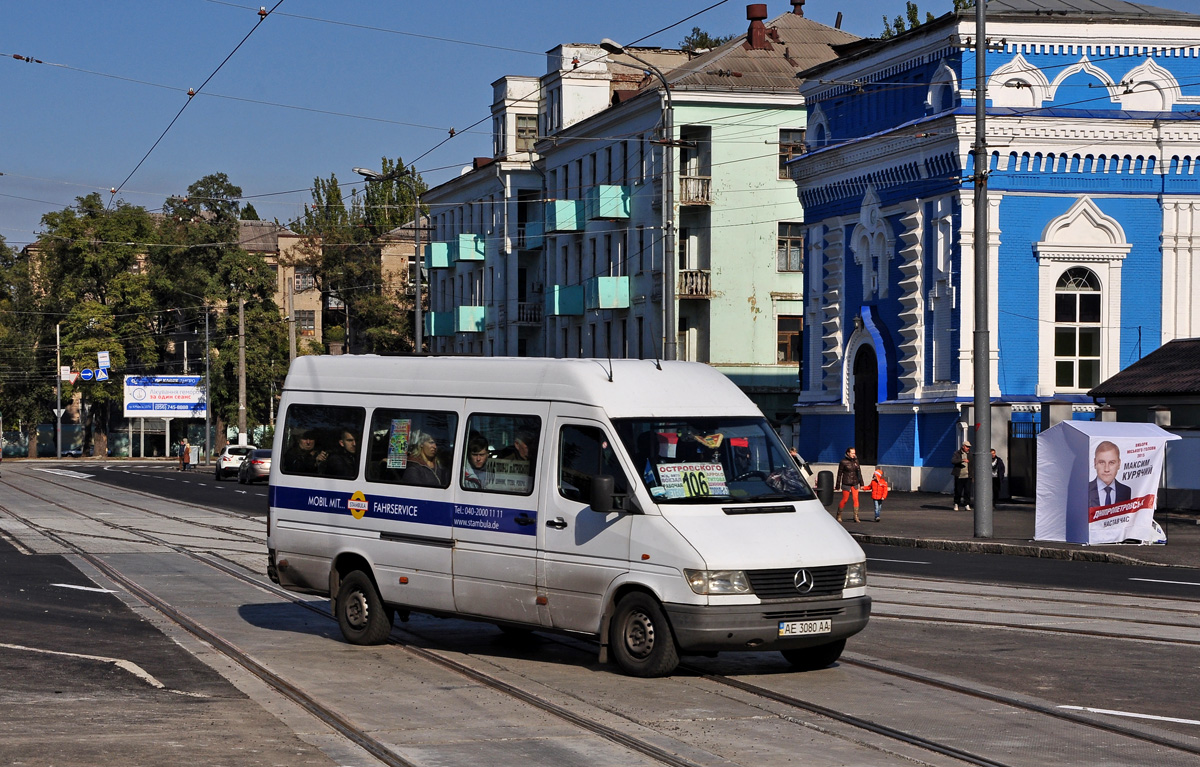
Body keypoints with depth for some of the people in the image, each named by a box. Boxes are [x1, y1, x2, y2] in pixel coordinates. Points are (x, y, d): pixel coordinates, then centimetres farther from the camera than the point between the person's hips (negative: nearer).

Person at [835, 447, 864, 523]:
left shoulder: (855, 461, 6)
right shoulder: (843, 462, -8)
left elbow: (859, 472, 12)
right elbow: (839, 473, -4)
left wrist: (861, 483, 10)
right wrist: (837, 485, -3)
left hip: (855, 483, 4)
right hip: (846, 483, -4)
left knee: (856, 499, -6)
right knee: (845, 500, 0)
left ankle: (856, 516, -5)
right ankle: (839, 515, 17)